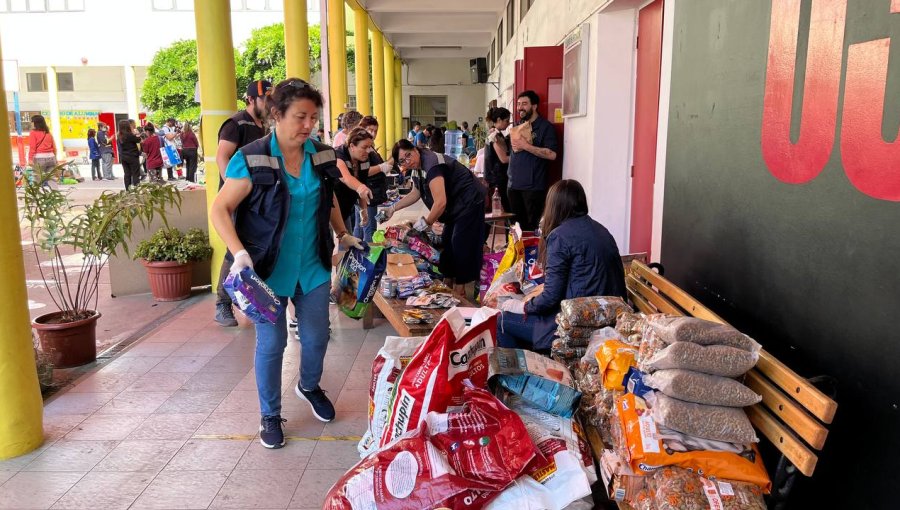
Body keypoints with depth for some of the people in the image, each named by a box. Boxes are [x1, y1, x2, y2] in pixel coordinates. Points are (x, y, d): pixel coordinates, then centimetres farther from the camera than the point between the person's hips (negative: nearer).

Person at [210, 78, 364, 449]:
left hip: (313, 265, 5)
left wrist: (343, 235, 15)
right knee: (271, 342, 6)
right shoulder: (251, 160, -15)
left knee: (316, 336, 13)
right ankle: (270, 414, 27)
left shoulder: (322, 156, 1)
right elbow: (220, 209, -13)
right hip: (269, 268, -4)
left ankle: (309, 387, 44)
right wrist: (240, 252, -25)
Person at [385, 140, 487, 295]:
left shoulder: (431, 165, -27)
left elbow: (440, 203, -33)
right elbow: (415, 193, 21)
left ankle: (459, 290, -2)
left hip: (469, 201, -10)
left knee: (462, 245, -8)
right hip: (455, 205, 10)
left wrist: (425, 223, -18)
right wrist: (392, 209, 18)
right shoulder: (416, 167, 4)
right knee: (448, 243, 15)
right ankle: (449, 282, 25)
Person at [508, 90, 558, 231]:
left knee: (533, 226, -2)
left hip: (533, 186, -6)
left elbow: (552, 154, -17)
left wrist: (526, 146, -19)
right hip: (514, 184, 6)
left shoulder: (545, 126, -6)